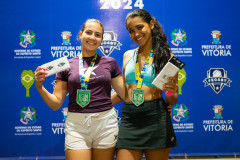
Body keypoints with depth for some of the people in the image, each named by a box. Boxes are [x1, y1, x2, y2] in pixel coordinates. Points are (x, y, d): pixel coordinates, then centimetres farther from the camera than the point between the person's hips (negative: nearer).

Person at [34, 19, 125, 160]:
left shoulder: (110, 63, 6)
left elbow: (125, 94, 7)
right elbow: (55, 104, 4)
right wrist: (39, 86, -10)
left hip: (105, 124, 1)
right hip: (76, 126, 0)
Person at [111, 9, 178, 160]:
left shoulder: (166, 57, 3)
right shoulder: (128, 56, 12)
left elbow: (172, 100, 6)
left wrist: (171, 93, -15)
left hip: (156, 118, -2)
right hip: (129, 119, 3)